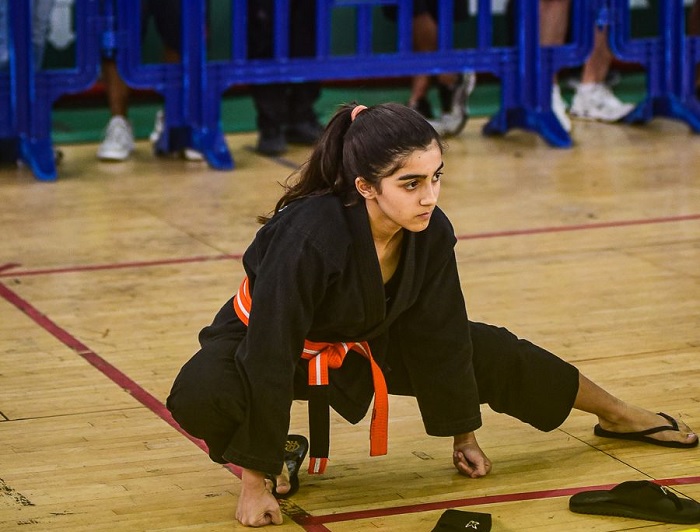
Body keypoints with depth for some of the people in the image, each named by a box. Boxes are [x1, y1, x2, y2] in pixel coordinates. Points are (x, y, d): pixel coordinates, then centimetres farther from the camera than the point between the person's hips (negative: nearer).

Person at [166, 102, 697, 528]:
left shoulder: (433, 233, -23)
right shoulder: (309, 239, -41)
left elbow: (439, 336, -6)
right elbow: (270, 358, -35)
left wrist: (464, 435, 3)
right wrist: (256, 482, -32)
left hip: (367, 339, 5)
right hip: (265, 340, -5)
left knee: (492, 354, 5)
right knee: (200, 397, -37)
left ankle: (620, 415, 31)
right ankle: (255, 460, -2)